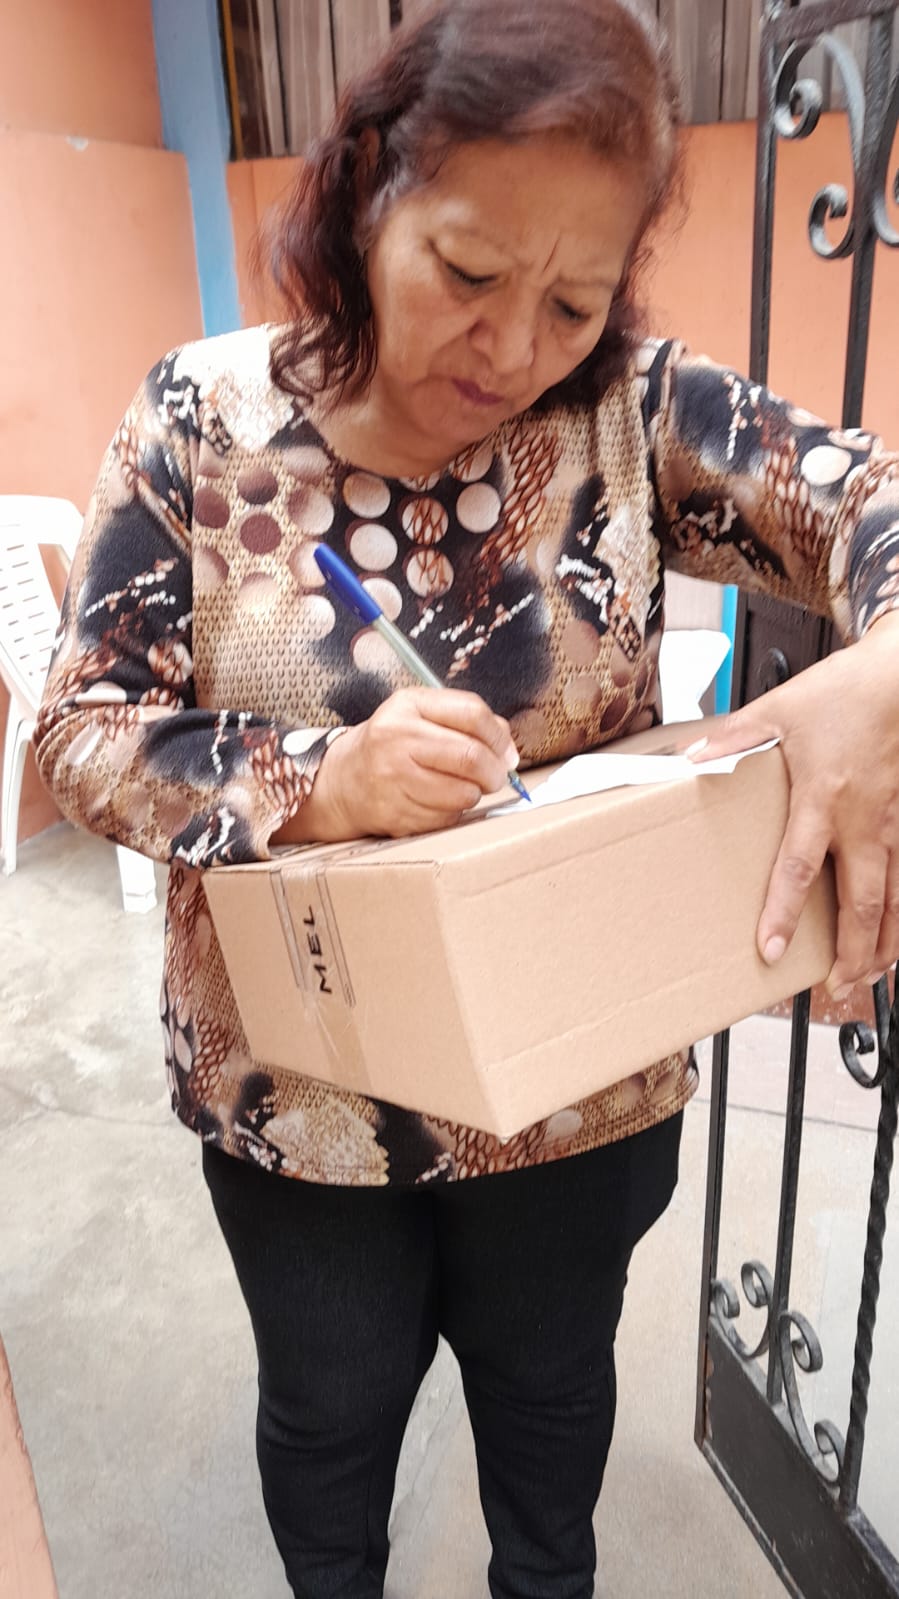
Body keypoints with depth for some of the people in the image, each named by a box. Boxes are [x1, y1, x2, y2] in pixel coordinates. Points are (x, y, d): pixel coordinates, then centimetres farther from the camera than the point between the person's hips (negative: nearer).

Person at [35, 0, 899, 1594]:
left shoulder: (633, 408, -12)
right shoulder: (203, 419, -13)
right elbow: (84, 725, -13)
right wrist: (319, 780, -33)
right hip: (298, 1089, 0)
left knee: (552, 1380, 29)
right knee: (333, 1403, 26)